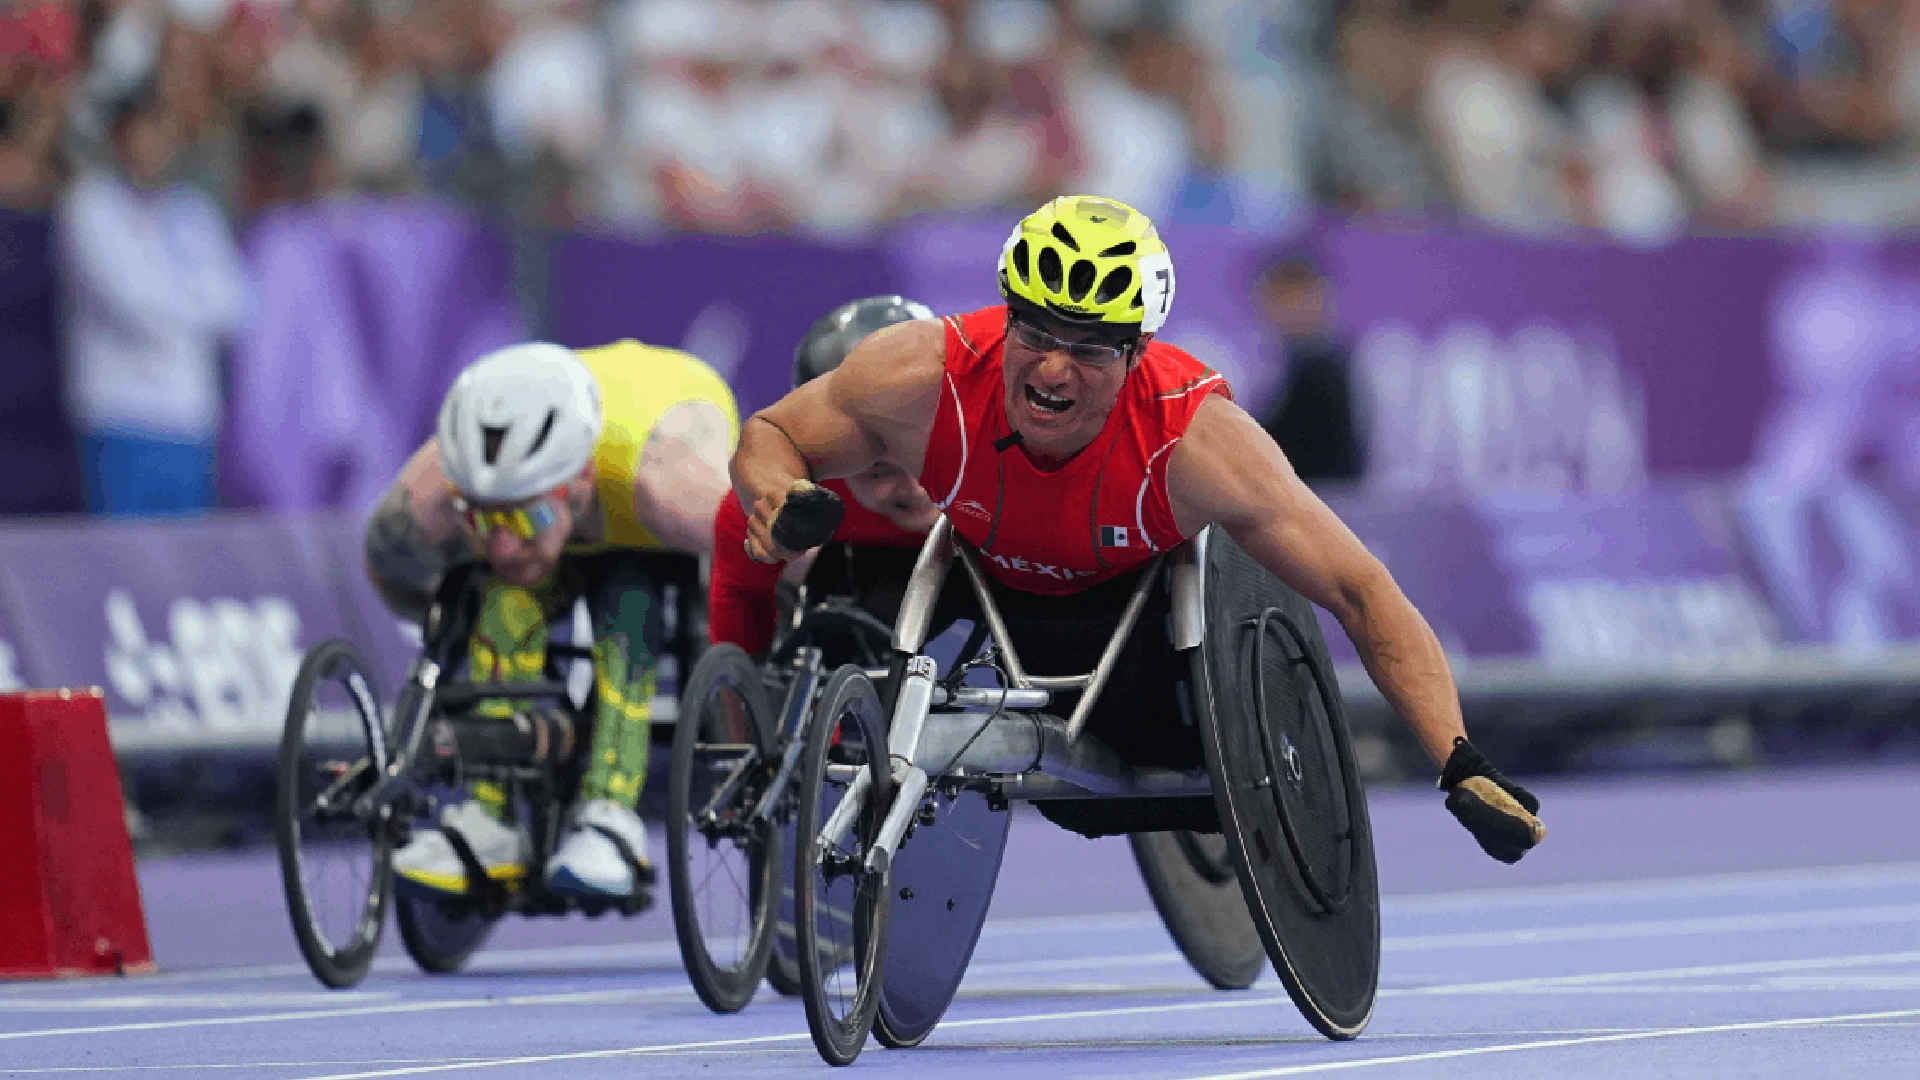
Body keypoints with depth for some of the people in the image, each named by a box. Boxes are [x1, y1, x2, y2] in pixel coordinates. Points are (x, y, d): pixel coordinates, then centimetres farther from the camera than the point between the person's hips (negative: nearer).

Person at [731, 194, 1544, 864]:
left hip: (1133, 593, -3)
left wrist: (1461, 768, -43)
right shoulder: (921, 377, -36)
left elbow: (1364, 594, -36)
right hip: (973, 565, 3)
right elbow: (768, 437, -17)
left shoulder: (1200, 444, -40)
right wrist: (777, 498, -42)